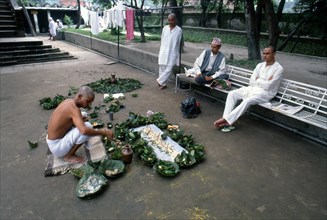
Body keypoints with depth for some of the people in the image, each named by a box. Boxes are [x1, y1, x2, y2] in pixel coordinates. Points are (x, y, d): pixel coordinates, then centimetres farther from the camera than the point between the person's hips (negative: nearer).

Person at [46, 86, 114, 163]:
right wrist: (103, 132, -28)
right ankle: (69, 155, -4)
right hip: (57, 147, -9)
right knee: (88, 126, -23)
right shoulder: (74, 108, -27)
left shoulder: (68, 101, 1)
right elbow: (84, 131, -41)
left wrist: (80, 119, -5)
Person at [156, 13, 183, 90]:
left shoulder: (179, 30, -3)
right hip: (163, 51, 4)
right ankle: (163, 83, 14)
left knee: (169, 69, -9)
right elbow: (162, 40, 12)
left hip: (172, 53, -3)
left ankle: (160, 81, 4)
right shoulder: (165, 28, 7)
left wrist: (176, 53, 1)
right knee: (162, 67, 4)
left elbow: (178, 42, 1)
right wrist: (160, 51, 11)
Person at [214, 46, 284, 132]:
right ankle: (226, 121, -24)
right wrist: (263, 81, -7)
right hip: (253, 88, 7)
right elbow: (252, 82, 5)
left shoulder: (278, 69, -7)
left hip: (266, 93, -7)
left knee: (247, 100, -36)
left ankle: (227, 120, -32)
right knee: (232, 94, -14)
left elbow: (268, 86, -16)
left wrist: (258, 79, -2)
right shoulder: (260, 65, 12)